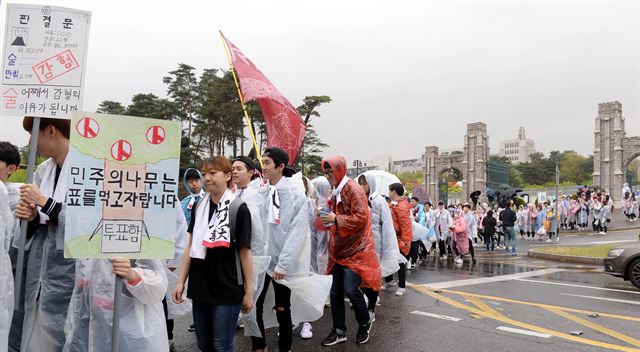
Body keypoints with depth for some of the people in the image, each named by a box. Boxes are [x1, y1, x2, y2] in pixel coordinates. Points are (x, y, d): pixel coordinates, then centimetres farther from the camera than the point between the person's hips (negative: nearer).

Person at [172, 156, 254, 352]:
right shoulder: (199, 208, 7)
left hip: (227, 290, -5)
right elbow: (191, 247, 11)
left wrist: (249, 291, -7)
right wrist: (181, 281, 6)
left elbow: (245, 252, -8)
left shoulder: (238, 208, -9)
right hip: (200, 288, 5)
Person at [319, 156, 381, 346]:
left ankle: (365, 322, 17)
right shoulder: (336, 192, 13)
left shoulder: (354, 189, -13)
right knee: (336, 292, 8)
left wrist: (335, 219, -24)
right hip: (339, 249, 8)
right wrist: (327, 217, 9)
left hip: (355, 250, -8)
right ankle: (339, 331, 20)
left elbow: (361, 218, -21)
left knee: (351, 290, -9)